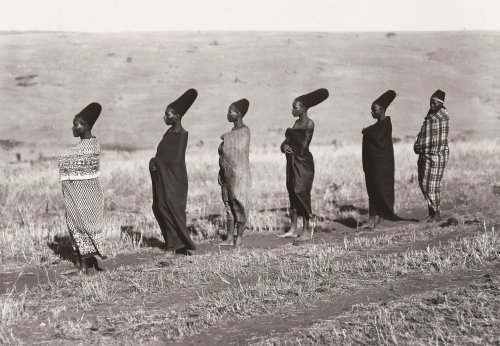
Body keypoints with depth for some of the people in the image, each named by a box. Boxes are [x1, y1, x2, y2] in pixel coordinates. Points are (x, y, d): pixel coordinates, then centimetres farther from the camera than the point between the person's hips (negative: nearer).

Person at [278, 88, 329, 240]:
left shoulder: (309, 124, -10)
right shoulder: (297, 123, 14)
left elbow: (303, 145, -18)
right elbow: (286, 141, 13)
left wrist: (289, 134, -5)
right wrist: (285, 146, -9)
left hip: (303, 162, -8)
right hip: (292, 162, 8)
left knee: (300, 192, -8)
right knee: (293, 193, 6)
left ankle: (306, 228, 2)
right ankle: (293, 229, 8)